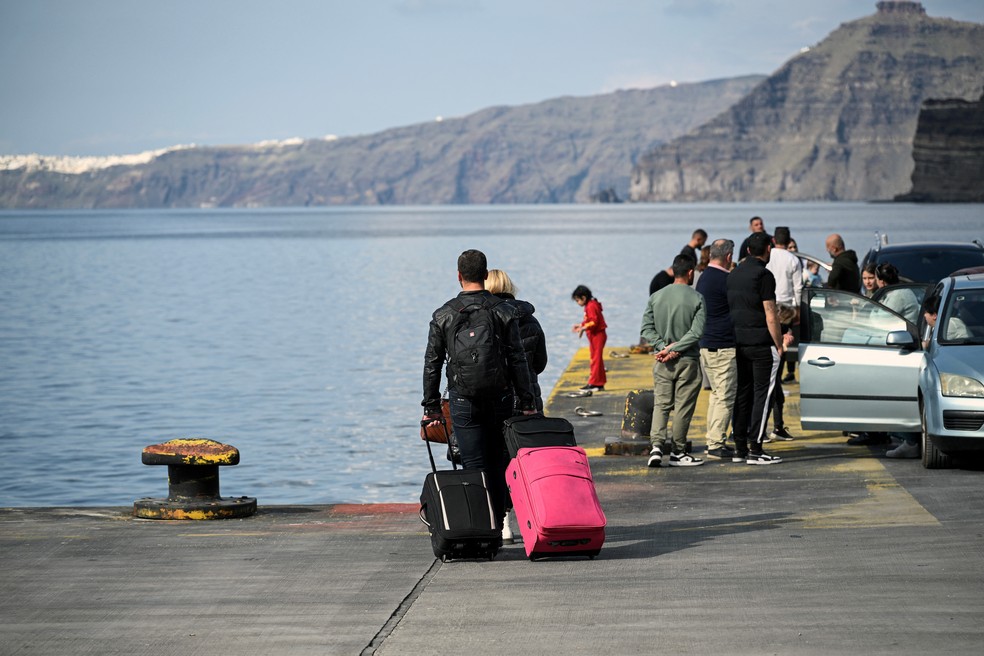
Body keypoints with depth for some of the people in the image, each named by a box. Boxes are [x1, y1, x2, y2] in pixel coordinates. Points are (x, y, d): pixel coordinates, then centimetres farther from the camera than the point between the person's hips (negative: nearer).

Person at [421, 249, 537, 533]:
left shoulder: (443, 315, 1)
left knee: (474, 467, -2)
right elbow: (518, 361, -1)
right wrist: (527, 404, 3)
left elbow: (432, 364, 3)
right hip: (500, 400, 1)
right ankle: (497, 528, 14)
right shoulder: (504, 312, 0)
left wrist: (431, 408, 8)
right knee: (497, 466, 10)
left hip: (463, 402, -1)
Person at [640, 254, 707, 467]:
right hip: (687, 361, -3)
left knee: (661, 404, 7)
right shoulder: (696, 299, -7)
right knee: (683, 406, 5)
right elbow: (696, 333, -15)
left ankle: (657, 445, -10)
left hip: (661, 361, 3)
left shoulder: (656, 297, 4)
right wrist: (673, 349, -13)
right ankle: (678, 452, 9)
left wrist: (664, 346, -7)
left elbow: (646, 329, -1)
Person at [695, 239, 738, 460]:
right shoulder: (725, 280, -15)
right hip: (723, 346, -9)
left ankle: (712, 440, 18)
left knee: (716, 393, 17)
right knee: (725, 397, -6)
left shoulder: (703, 278, 13)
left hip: (704, 344, 9)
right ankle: (716, 445, -7)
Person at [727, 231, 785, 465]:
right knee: (762, 393, -4)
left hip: (739, 342, 7)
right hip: (761, 343, -7)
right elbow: (770, 315, -15)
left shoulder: (734, 275, 12)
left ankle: (740, 449, 11)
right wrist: (779, 345, -7)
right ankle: (755, 449, -7)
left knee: (742, 393, 11)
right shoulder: (763, 275, -12)